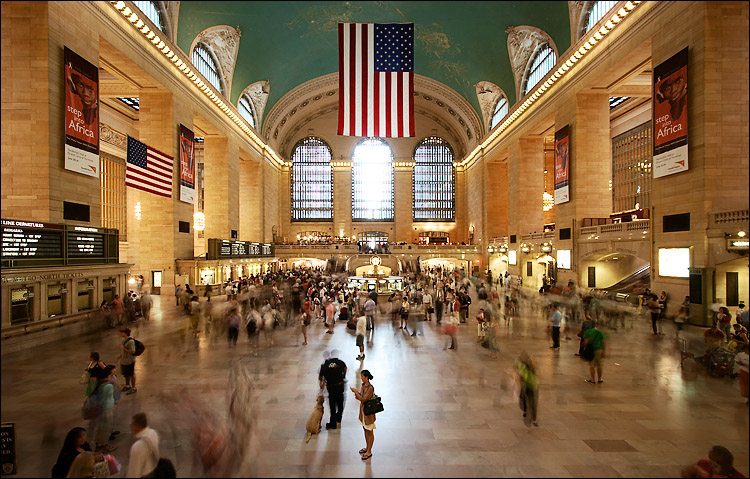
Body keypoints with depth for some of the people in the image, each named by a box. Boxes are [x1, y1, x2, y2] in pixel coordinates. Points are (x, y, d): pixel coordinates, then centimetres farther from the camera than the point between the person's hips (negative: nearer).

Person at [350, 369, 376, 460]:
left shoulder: (370, 388, -26)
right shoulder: (363, 385, 0)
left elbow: (363, 399, -27)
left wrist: (356, 392, -24)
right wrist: (357, 395, -11)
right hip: (363, 409, 8)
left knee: (369, 432, 7)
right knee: (365, 430, 22)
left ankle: (369, 452, 19)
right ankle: (367, 447, 38)